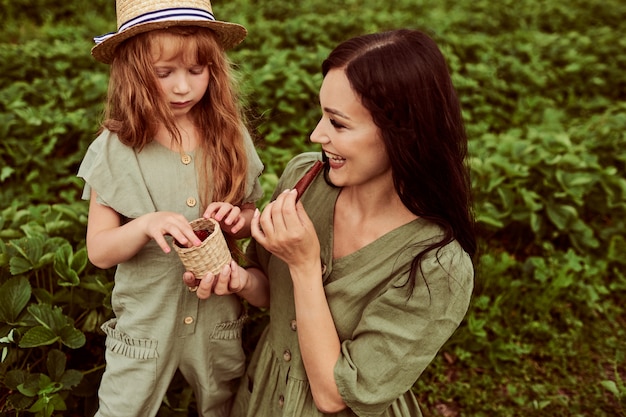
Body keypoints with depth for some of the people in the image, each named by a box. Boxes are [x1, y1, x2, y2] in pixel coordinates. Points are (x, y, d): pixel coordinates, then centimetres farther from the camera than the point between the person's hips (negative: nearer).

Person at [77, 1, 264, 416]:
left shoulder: (231, 138, -9)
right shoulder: (115, 150, -13)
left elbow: (252, 217, 4)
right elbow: (99, 250, -11)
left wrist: (238, 219, -19)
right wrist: (146, 225, -30)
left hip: (219, 315, 2)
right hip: (145, 318, -1)